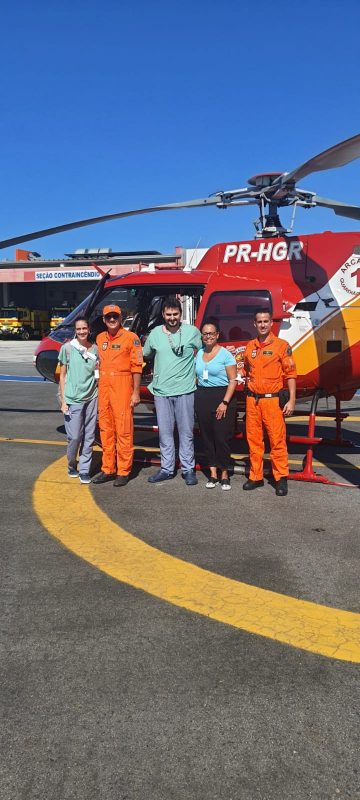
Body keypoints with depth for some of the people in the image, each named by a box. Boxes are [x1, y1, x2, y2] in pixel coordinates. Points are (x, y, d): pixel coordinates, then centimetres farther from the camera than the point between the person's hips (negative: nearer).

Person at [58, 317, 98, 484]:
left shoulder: (94, 348, 6)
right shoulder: (67, 348, -1)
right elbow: (62, 375, 2)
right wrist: (63, 400, -2)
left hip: (91, 397, 3)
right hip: (73, 399, -3)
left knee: (89, 437, 3)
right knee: (74, 437, -3)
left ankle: (84, 470, 12)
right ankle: (71, 467, 21)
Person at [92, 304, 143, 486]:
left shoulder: (130, 337, -3)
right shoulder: (100, 338, 14)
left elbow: (136, 367, -6)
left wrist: (136, 392, -10)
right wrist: (97, 388, 13)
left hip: (122, 386, -6)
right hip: (103, 387, 6)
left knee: (123, 430, -3)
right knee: (106, 430, 10)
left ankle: (123, 472, 5)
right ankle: (108, 469, 19)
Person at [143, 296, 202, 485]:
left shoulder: (192, 332, -2)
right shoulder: (155, 333, 5)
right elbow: (146, 354, 20)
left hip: (185, 391, -2)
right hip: (161, 391, 3)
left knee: (186, 431, 4)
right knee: (165, 432, 9)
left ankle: (188, 469, 14)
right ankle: (166, 468, 19)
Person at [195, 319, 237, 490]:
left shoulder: (225, 354, -5)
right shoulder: (199, 353, 11)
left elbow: (233, 380, -7)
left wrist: (225, 402, -15)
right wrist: (197, 397, 7)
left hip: (222, 397, -5)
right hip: (202, 398, 5)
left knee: (222, 437, -4)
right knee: (207, 436, 6)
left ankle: (224, 474, 9)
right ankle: (213, 473, 15)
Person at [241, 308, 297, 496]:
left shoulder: (281, 345, -2)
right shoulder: (250, 346, 11)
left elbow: (290, 374, -3)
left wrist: (292, 400, -8)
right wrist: (249, 393, 12)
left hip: (272, 399, -4)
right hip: (252, 400, 5)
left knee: (277, 440, -2)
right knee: (254, 440, 9)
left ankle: (281, 478, 8)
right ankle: (256, 477, 19)